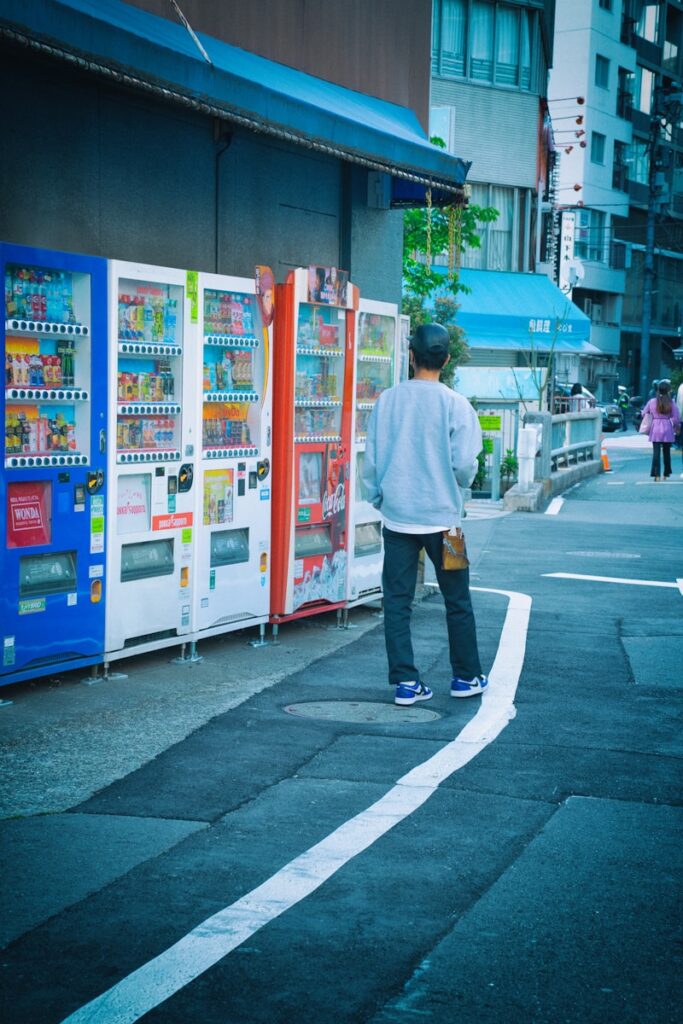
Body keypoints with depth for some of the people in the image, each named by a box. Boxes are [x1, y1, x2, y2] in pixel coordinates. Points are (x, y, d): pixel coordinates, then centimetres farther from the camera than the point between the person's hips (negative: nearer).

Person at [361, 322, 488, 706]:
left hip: (396, 516, 2)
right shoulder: (455, 404, -10)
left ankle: (406, 682, 6)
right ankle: (467, 676, 21)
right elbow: (465, 464, -12)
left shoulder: (387, 401, -1)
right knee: (458, 601, 12)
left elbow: (372, 461, 3)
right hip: (441, 516, -2)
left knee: (397, 602, 7)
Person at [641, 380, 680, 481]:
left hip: (655, 429, 0)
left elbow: (644, 413, 7)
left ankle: (657, 474, -10)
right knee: (667, 452, 12)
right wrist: (677, 427, 10)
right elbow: (676, 418, -5)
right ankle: (666, 474, 19)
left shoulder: (652, 402, -1)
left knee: (656, 452, -2)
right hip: (667, 429, 0)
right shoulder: (671, 403, -4)